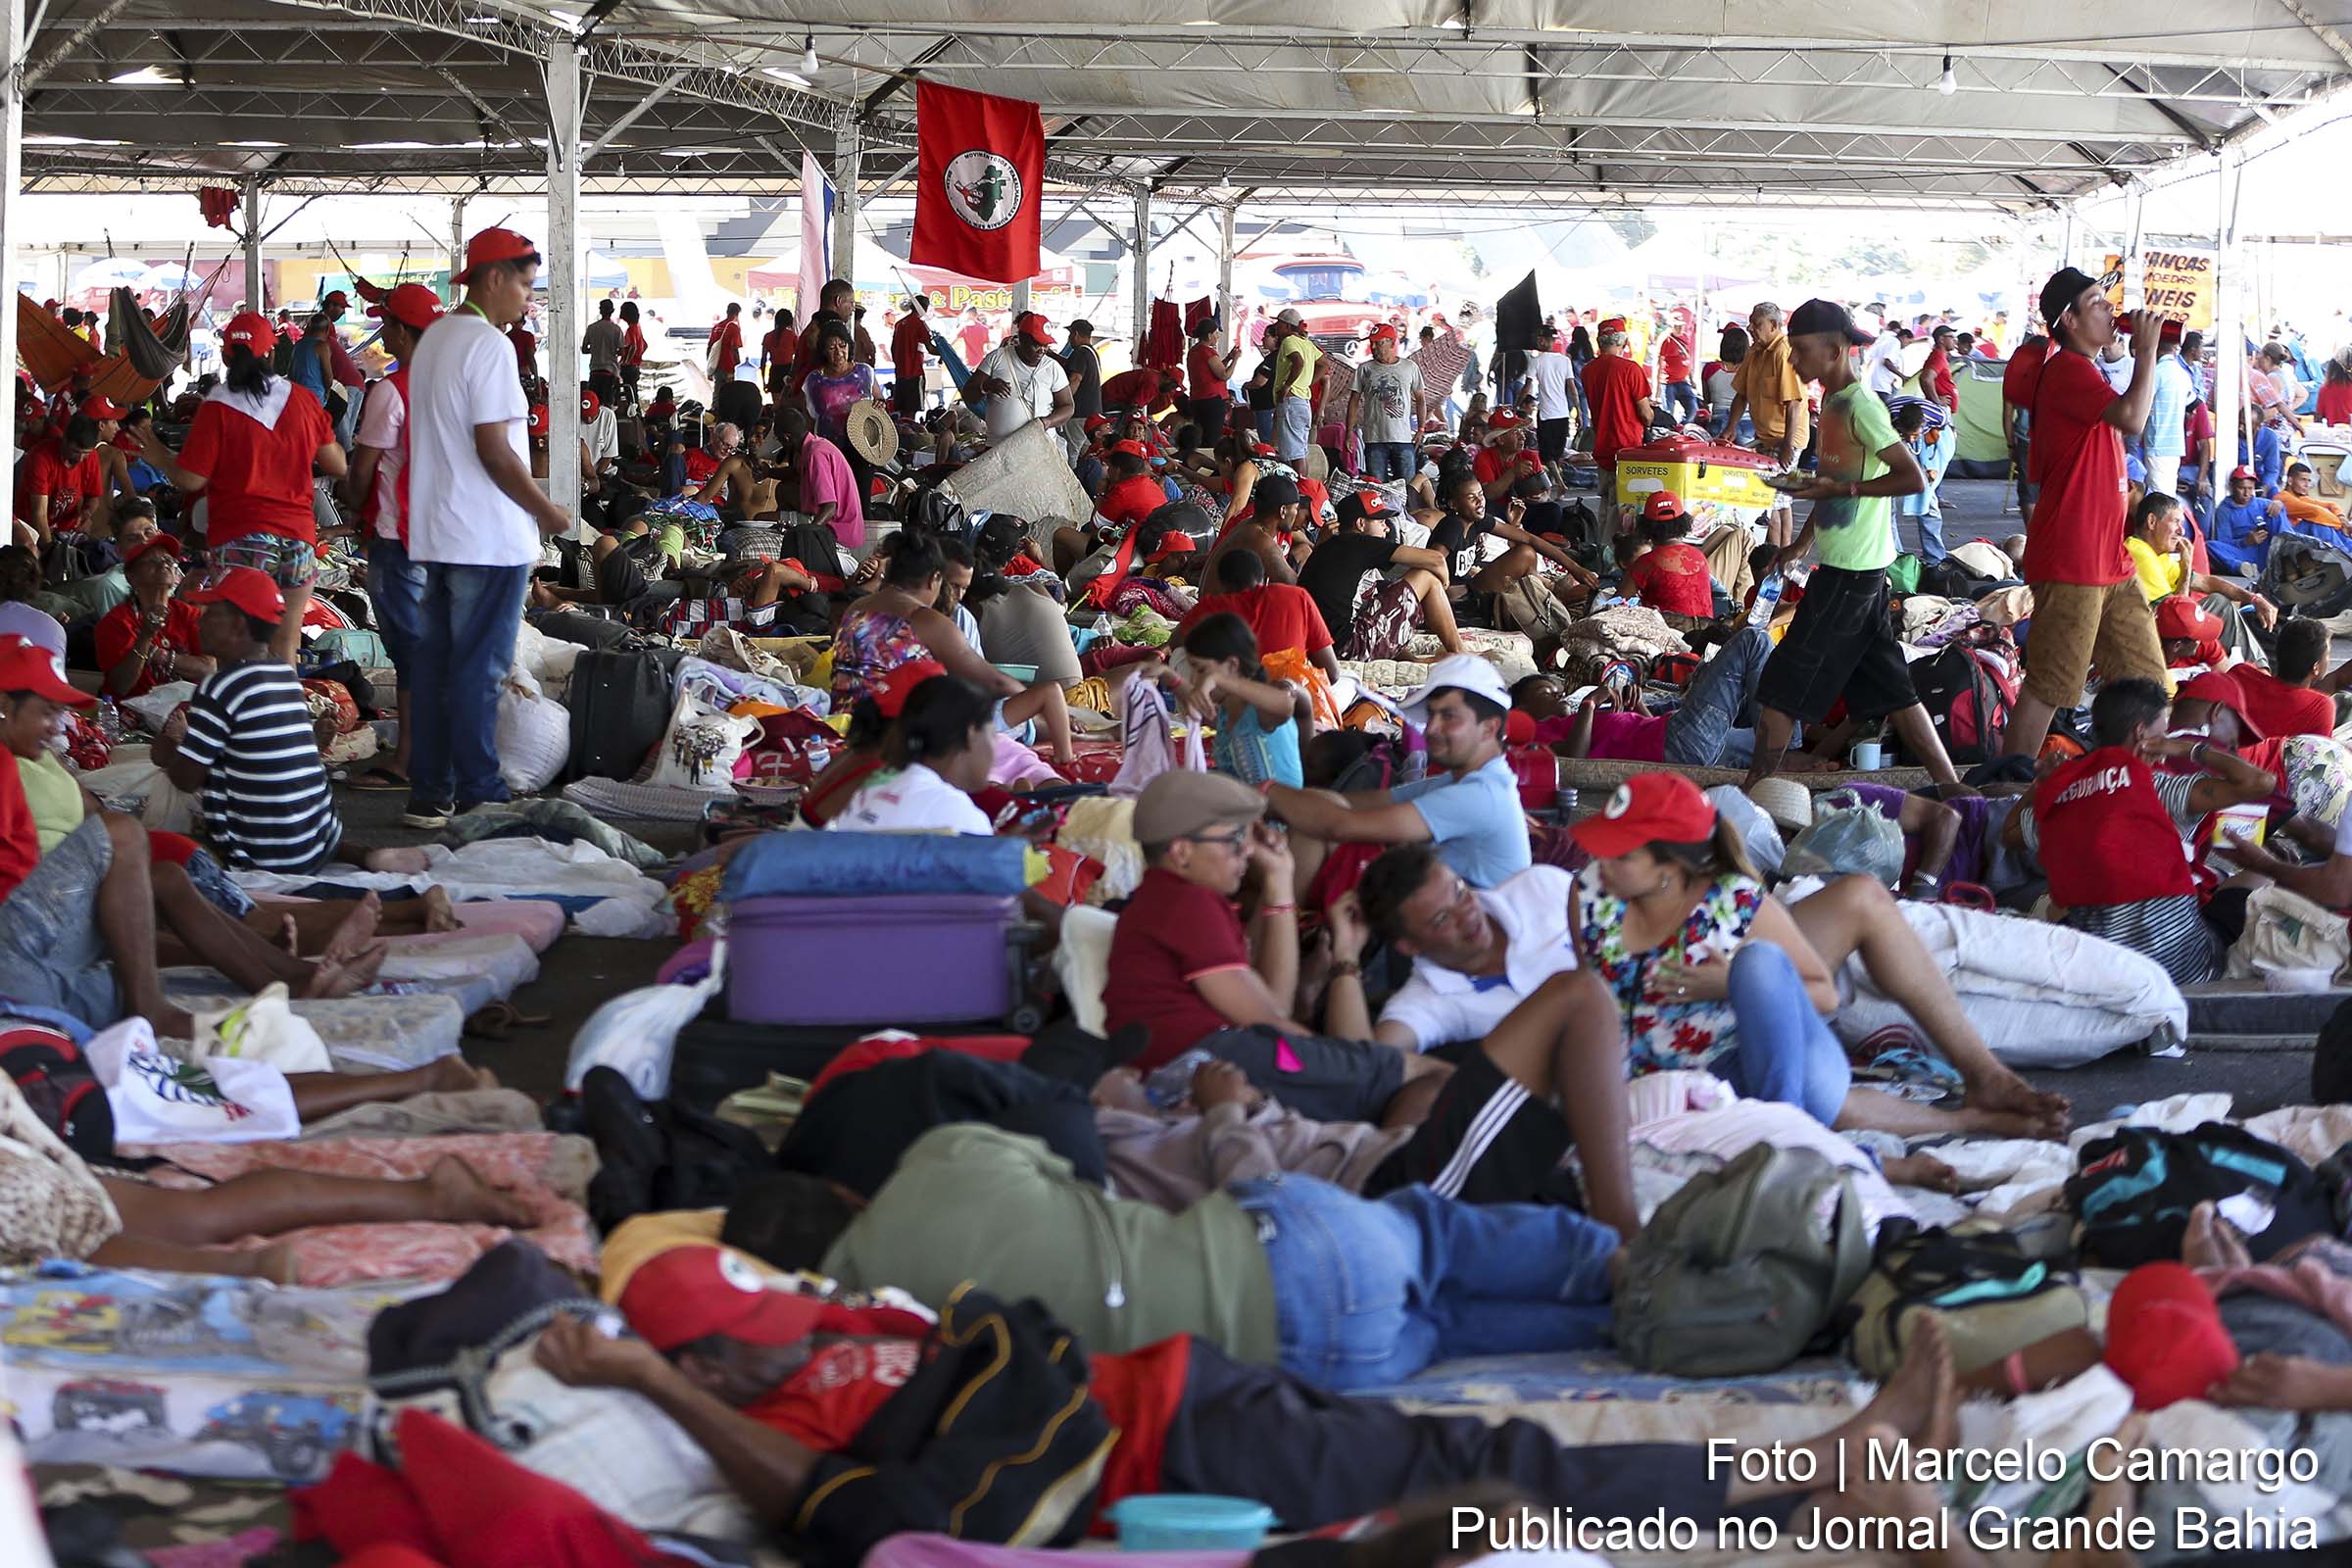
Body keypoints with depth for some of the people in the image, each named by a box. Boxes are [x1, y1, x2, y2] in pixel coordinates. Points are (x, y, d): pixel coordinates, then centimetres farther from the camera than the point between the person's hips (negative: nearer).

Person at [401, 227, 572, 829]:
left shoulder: (434, 339, 14)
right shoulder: (486, 345, -15)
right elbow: (494, 450, -19)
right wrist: (547, 510, -8)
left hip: (436, 531, 9)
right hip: (489, 537, -9)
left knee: (434, 662, 10)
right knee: (479, 670, -5)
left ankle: (429, 795, 14)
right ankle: (479, 798, -1)